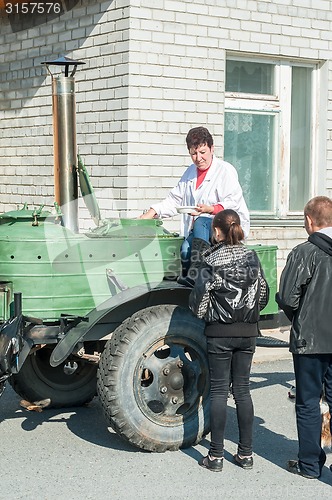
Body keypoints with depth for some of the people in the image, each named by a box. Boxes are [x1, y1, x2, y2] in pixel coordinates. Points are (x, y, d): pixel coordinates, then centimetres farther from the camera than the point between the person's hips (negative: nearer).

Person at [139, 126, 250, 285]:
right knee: (185, 249, -26)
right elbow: (175, 200, 20)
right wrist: (152, 212, 5)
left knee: (200, 222, -36)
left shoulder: (225, 170, -4)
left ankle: (195, 274, -48)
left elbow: (233, 203, -14)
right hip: (198, 230, 6)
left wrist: (210, 209, -30)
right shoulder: (190, 172, 18)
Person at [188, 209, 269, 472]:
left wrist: (202, 314, 9)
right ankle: (246, 453, 14)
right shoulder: (252, 257, 2)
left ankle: (216, 456, 5)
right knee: (242, 389, 11)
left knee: (219, 391, 2)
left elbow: (199, 303, -11)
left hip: (220, 333, -4)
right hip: (248, 332, 4)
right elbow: (264, 294, 10)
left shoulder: (212, 260, -12)